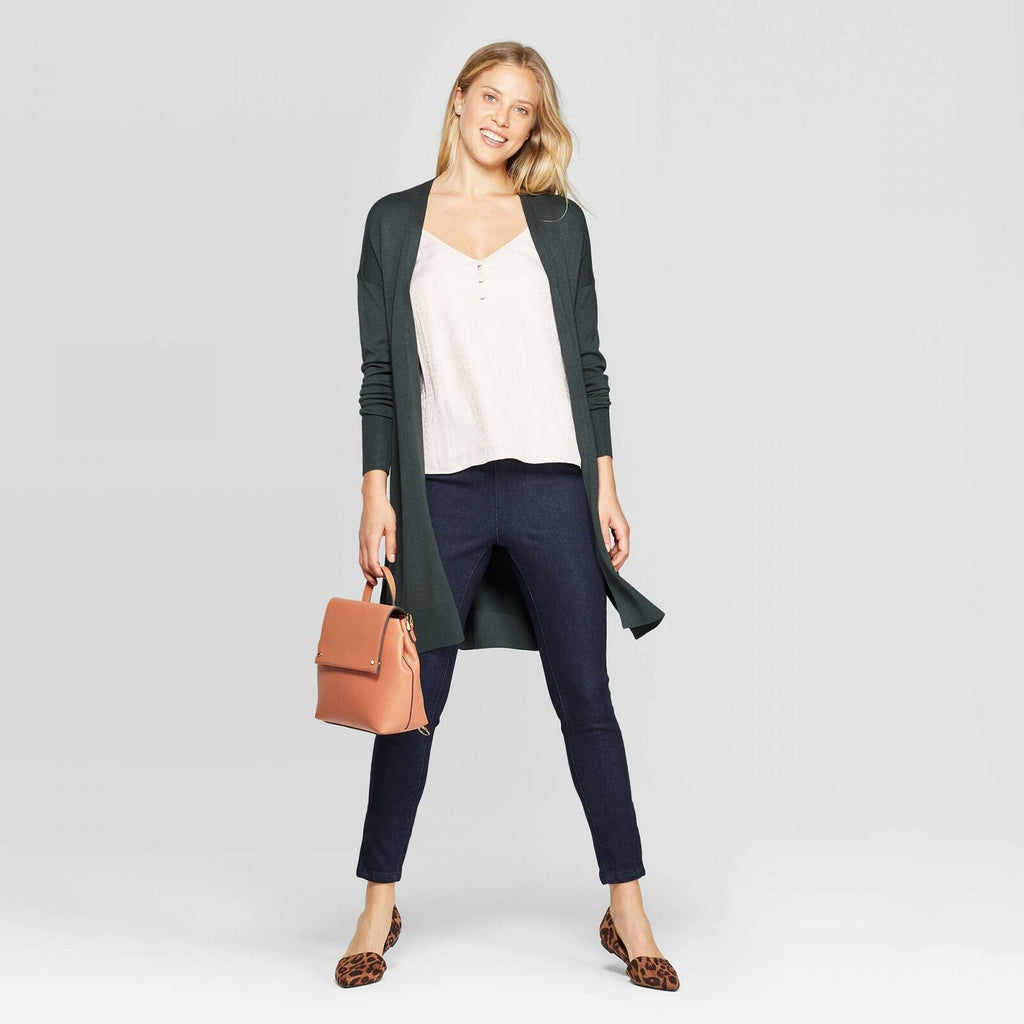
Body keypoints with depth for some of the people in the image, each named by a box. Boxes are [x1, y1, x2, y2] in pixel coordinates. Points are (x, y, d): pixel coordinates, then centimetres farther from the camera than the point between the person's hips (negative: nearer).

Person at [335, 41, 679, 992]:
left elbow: (588, 363, 9)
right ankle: (379, 906, 20)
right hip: (442, 492, 0)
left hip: (551, 486, 0)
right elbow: (381, 373, 6)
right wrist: (375, 497, -1)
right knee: (413, 699, 4)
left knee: (585, 698, 4)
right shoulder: (395, 221, 8)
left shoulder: (559, 220, 9)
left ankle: (627, 908, 16)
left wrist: (606, 487, 2)